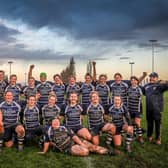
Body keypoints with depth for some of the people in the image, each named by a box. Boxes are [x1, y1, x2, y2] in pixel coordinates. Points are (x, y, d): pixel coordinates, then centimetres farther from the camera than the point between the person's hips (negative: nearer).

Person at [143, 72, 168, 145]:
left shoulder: (159, 85, -8)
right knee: (149, 123, 17)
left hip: (157, 108, -5)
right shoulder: (146, 86, 11)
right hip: (148, 108, 5)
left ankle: (158, 139, 16)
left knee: (157, 124, 3)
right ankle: (149, 136, 33)